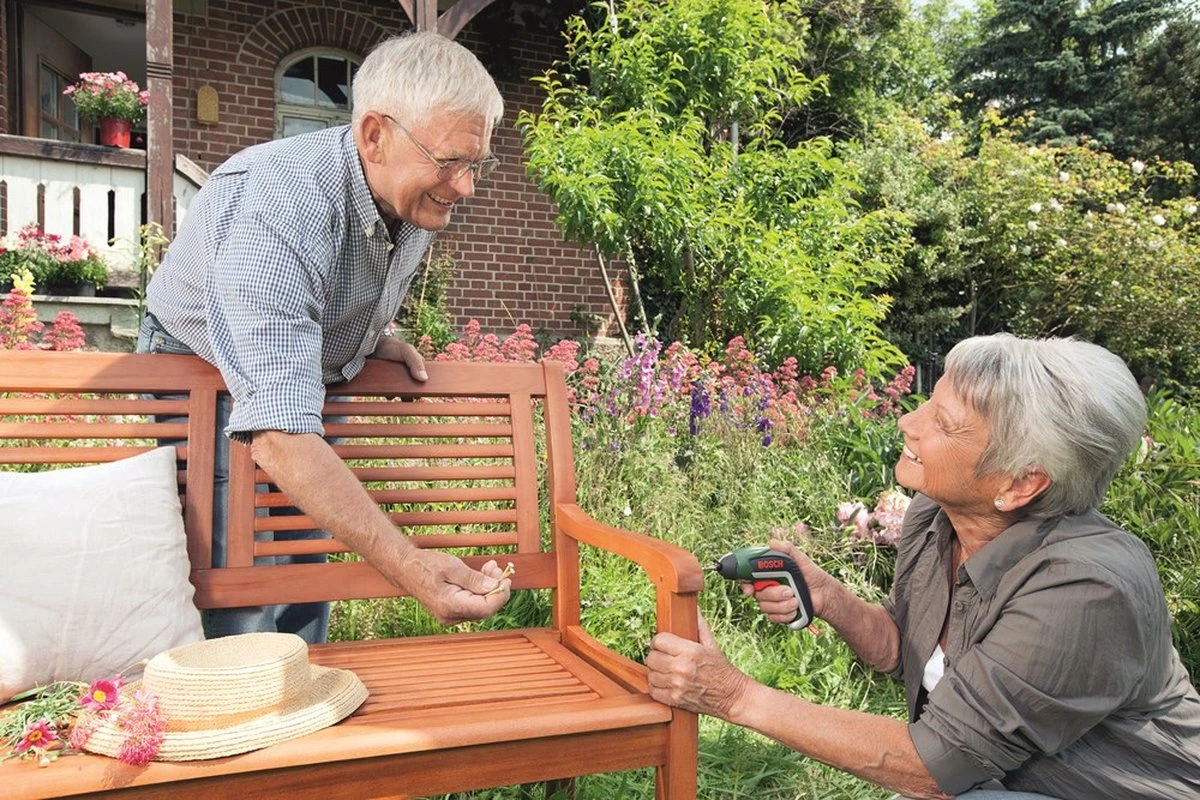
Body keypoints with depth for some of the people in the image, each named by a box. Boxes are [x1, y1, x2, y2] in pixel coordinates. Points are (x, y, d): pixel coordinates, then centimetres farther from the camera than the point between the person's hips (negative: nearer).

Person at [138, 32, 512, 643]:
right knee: (238, 620, -12)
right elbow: (279, 436, -46)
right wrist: (405, 564, -53)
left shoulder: (415, 198, -12)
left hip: (307, 384, 7)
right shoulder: (272, 210, -38)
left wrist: (372, 341, -5)